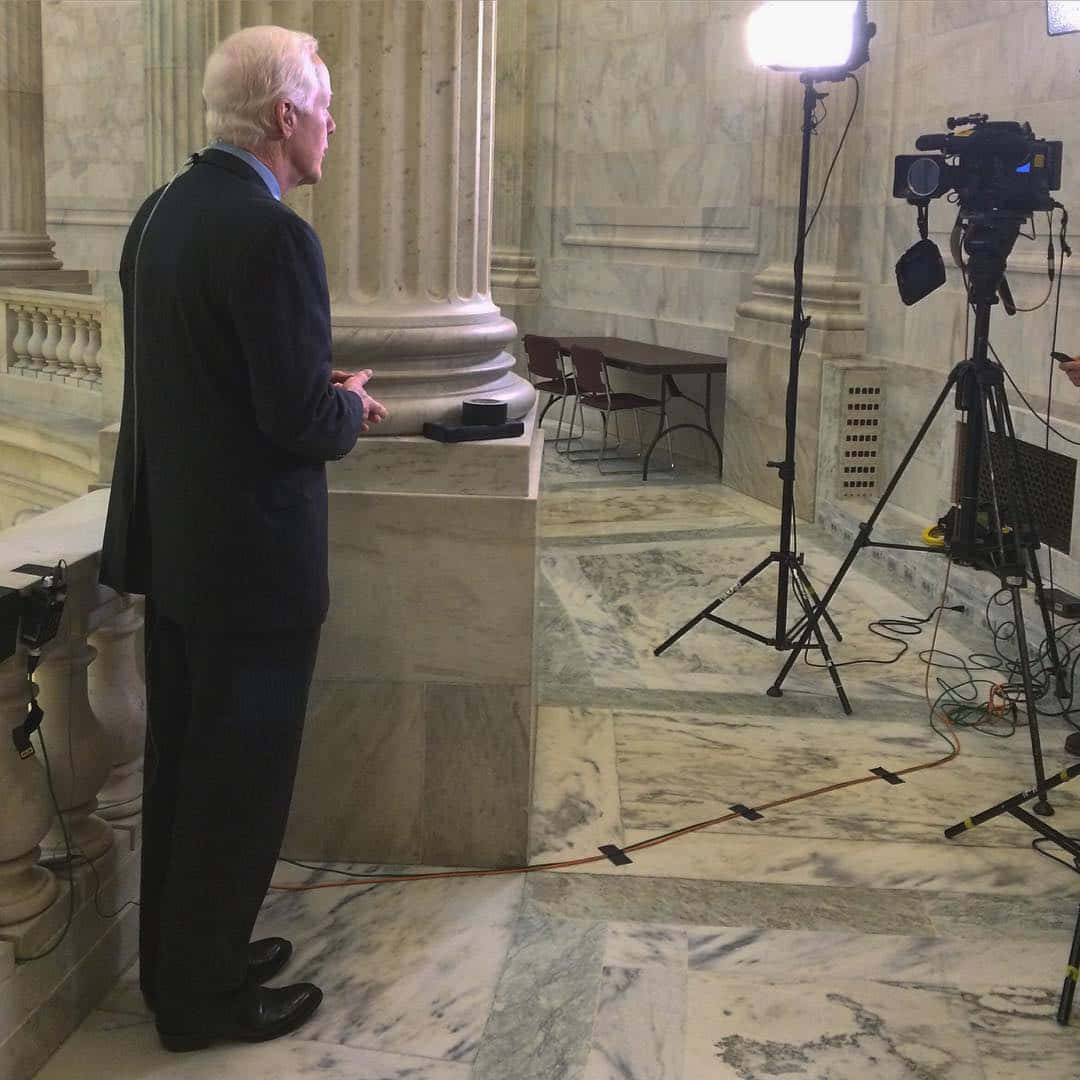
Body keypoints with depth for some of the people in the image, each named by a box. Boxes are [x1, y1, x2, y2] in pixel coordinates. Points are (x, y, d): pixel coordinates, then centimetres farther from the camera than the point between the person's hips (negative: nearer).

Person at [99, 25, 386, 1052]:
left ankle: (177, 957, 35)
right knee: (240, 782, 6)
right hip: (249, 557, -9)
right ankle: (203, 997, 22)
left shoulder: (162, 209, 6)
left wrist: (318, 391, 11)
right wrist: (352, 406, -1)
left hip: (168, 540, 9)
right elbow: (302, 423, -22)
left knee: (181, 766, 20)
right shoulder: (273, 236, -22)